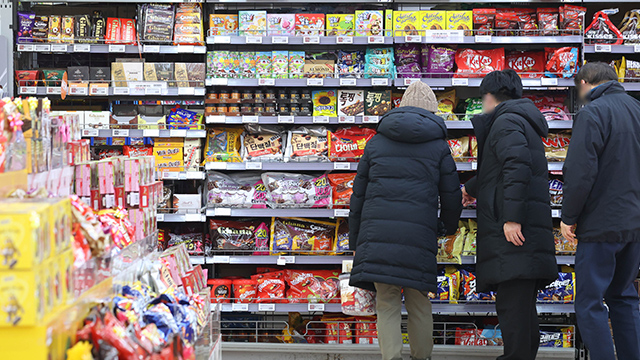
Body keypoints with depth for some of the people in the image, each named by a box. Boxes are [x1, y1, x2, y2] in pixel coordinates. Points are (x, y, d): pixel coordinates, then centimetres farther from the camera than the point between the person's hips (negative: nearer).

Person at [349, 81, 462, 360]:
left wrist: (355, 240, 20)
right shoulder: (438, 146, 9)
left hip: (377, 233, 1)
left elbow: (358, 195, 14)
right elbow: (451, 196, 12)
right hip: (419, 237, -1)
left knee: (387, 305, 4)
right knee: (419, 305, 12)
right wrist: (450, 226, 33)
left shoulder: (376, 142, 14)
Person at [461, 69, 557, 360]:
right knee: (522, 308, 13)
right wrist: (472, 188, 59)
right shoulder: (526, 124, 27)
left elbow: (517, 166, -21)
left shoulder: (506, 121, -5)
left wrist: (512, 217, -26)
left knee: (511, 307, -13)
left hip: (513, 231, -10)